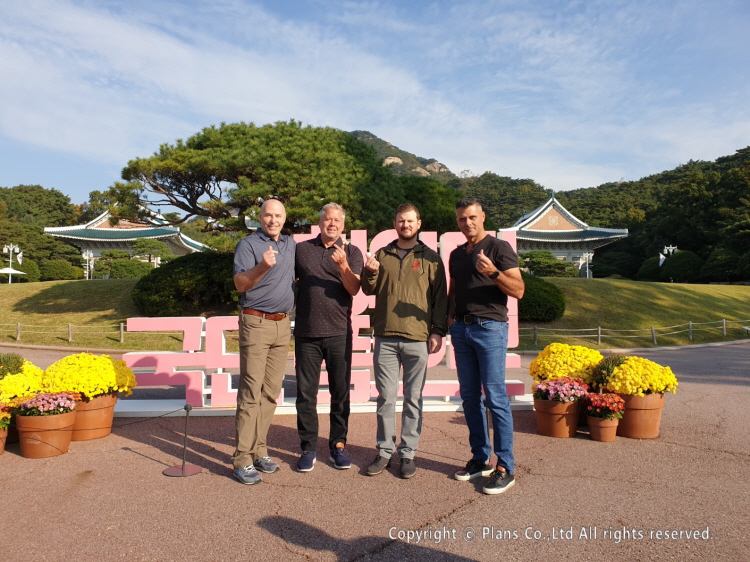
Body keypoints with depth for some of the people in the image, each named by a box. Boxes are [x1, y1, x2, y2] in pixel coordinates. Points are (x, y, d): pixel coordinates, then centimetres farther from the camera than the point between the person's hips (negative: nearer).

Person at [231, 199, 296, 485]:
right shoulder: (248, 244, -5)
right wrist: (262, 266, -31)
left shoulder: (290, 244, 14)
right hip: (256, 323, -6)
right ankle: (242, 460, -1)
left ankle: (259, 450, 19)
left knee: (271, 393, 9)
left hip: (283, 324, 6)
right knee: (251, 393, -7)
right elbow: (240, 283, -16)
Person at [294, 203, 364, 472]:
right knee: (306, 392, 5)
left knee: (340, 392, 7)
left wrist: (343, 265, -23)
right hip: (306, 332, 1)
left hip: (339, 333, 0)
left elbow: (354, 289, -7)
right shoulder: (301, 249, 6)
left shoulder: (352, 252, 4)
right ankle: (308, 447, 17)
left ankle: (338, 445, 20)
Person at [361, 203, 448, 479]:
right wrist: (370, 273, -9)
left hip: (418, 339, -2)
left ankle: (408, 453, 16)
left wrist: (438, 331, -4)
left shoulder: (431, 258, 7)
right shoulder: (381, 255, 13)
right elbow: (369, 290, 11)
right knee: (385, 397, 7)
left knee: (413, 399, 5)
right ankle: (384, 451, 18)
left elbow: (440, 297, 5)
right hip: (385, 337, 2)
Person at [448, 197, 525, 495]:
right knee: (470, 397, 9)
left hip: (490, 328, -6)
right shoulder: (457, 254, 17)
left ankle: (505, 468, 2)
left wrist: (493, 272, -23)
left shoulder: (499, 248, -2)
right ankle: (480, 459, 19)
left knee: (495, 398, -6)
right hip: (462, 328, 6)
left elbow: (518, 290, -8)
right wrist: (448, 317, 11)